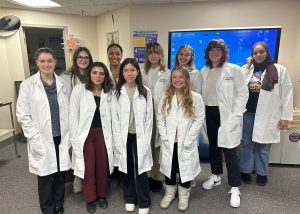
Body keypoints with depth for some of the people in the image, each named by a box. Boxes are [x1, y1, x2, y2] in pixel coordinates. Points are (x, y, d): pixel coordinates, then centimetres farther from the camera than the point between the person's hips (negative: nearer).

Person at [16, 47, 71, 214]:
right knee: (45, 177, 11)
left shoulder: (62, 83, 3)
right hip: (42, 140, -2)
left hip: (62, 138, 3)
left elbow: (68, 111, 6)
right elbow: (22, 115, -6)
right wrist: (35, 138, -11)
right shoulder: (27, 85, -5)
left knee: (60, 175, 13)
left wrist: (69, 135, 1)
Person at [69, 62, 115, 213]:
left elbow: (111, 115, 3)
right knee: (88, 168, 8)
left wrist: (111, 135, 0)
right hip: (85, 134, -2)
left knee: (103, 166, 12)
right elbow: (73, 115, -6)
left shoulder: (109, 92, 1)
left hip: (103, 134, 2)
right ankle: (90, 199, 30)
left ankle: (102, 195, 35)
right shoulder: (79, 89, -7)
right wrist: (75, 138, -8)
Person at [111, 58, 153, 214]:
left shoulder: (145, 92, 0)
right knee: (127, 168, 12)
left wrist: (146, 138, -6)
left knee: (140, 169, 1)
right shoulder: (117, 93, 2)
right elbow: (115, 118, 1)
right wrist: (118, 140, -5)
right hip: (124, 137, 1)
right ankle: (129, 199, 32)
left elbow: (149, 117, 0)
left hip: (140, 136, -1)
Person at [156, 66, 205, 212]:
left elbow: (199, 119, -6)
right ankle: (169, 194, 38)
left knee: (185, 169, 10)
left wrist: (188, 139, -11)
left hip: (186, 143, -2)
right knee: (169, 168, 14)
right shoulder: (166, 97, 4)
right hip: (169, 142, 2)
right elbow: (160, 119, 4)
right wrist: (164, 137, -6)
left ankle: (183, 197, 34)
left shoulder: (196, 98, -5)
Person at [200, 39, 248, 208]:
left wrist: (235, 115, -13)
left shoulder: (234, 69, -6)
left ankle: (235, 189, 11)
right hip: (209, 113, 5)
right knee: (213, 146, 17)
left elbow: (243, 93, -7)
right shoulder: (204, 71, 8)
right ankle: (216, 176, 36)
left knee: (229, 150, -3)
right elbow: (201, 93, 10)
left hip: (227, 115, -5)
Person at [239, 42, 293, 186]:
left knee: (263, 145, 10)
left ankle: (261, 173, 28)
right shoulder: (246, 69, 7)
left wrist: (285, 117, -6)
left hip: (266, 115, -2)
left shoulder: (280, 70, -3)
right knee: (246, 143, 12)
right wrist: (247, 66, -6)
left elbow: (287, 94, -4)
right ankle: (245, 170, 27)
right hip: (247, 113, 3)